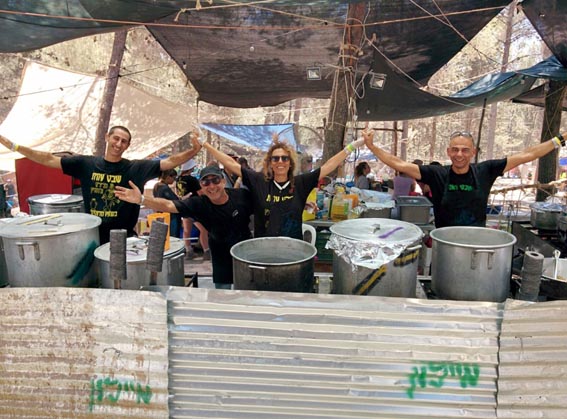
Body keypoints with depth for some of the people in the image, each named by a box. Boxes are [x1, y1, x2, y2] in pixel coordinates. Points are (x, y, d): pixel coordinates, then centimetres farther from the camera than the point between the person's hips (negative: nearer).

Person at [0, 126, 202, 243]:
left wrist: (194, 150, -22)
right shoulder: (86, 163, -1)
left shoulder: (137, 168, -5)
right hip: (93, 236, 2)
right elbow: (48, 160, 2)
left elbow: (170, 162, -10)